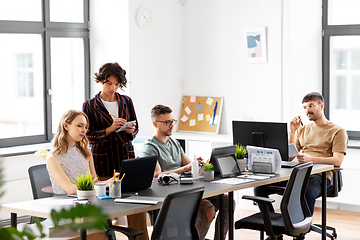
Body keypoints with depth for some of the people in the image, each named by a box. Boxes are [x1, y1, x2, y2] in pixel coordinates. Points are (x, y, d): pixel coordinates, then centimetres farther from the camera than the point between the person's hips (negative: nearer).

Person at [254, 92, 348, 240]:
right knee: (260, 187, -14)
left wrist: (311, 159, -22)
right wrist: (292, 132, 5)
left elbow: (337, 161, -9)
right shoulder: (303, 129, 22)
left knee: (306, 193, -41)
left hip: (319, 175, -6)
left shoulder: (337, 131, 4)